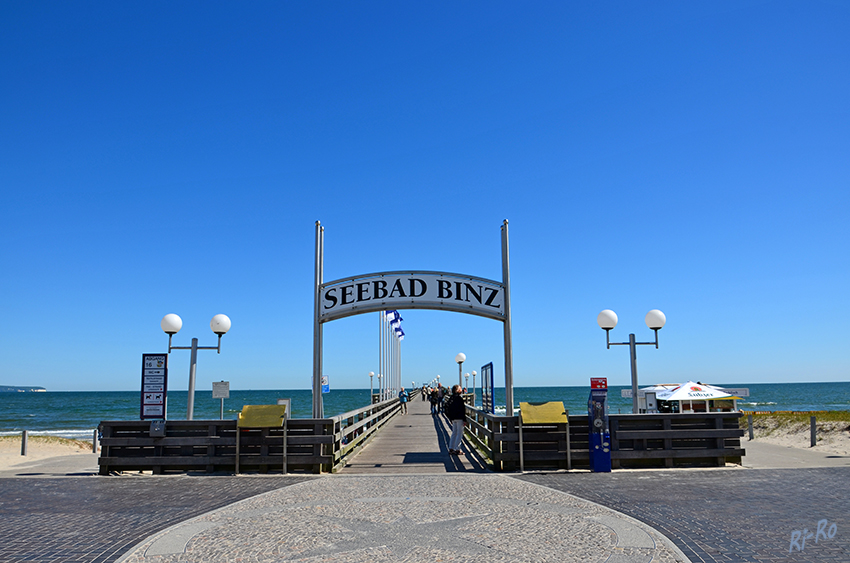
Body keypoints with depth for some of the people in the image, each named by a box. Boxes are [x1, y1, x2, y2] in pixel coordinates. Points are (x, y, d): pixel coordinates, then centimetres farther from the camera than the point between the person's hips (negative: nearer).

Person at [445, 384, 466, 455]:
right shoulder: (460, 397, -13)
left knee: (454, 433, 15)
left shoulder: (451, 397, 9)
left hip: (453, 418, 8)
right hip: (459, 418, -8)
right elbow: (462, 410, -15)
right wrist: (464, 420, -13)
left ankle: (451, 449, 15)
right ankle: (457, 450, -4)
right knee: (459, 434, -3)